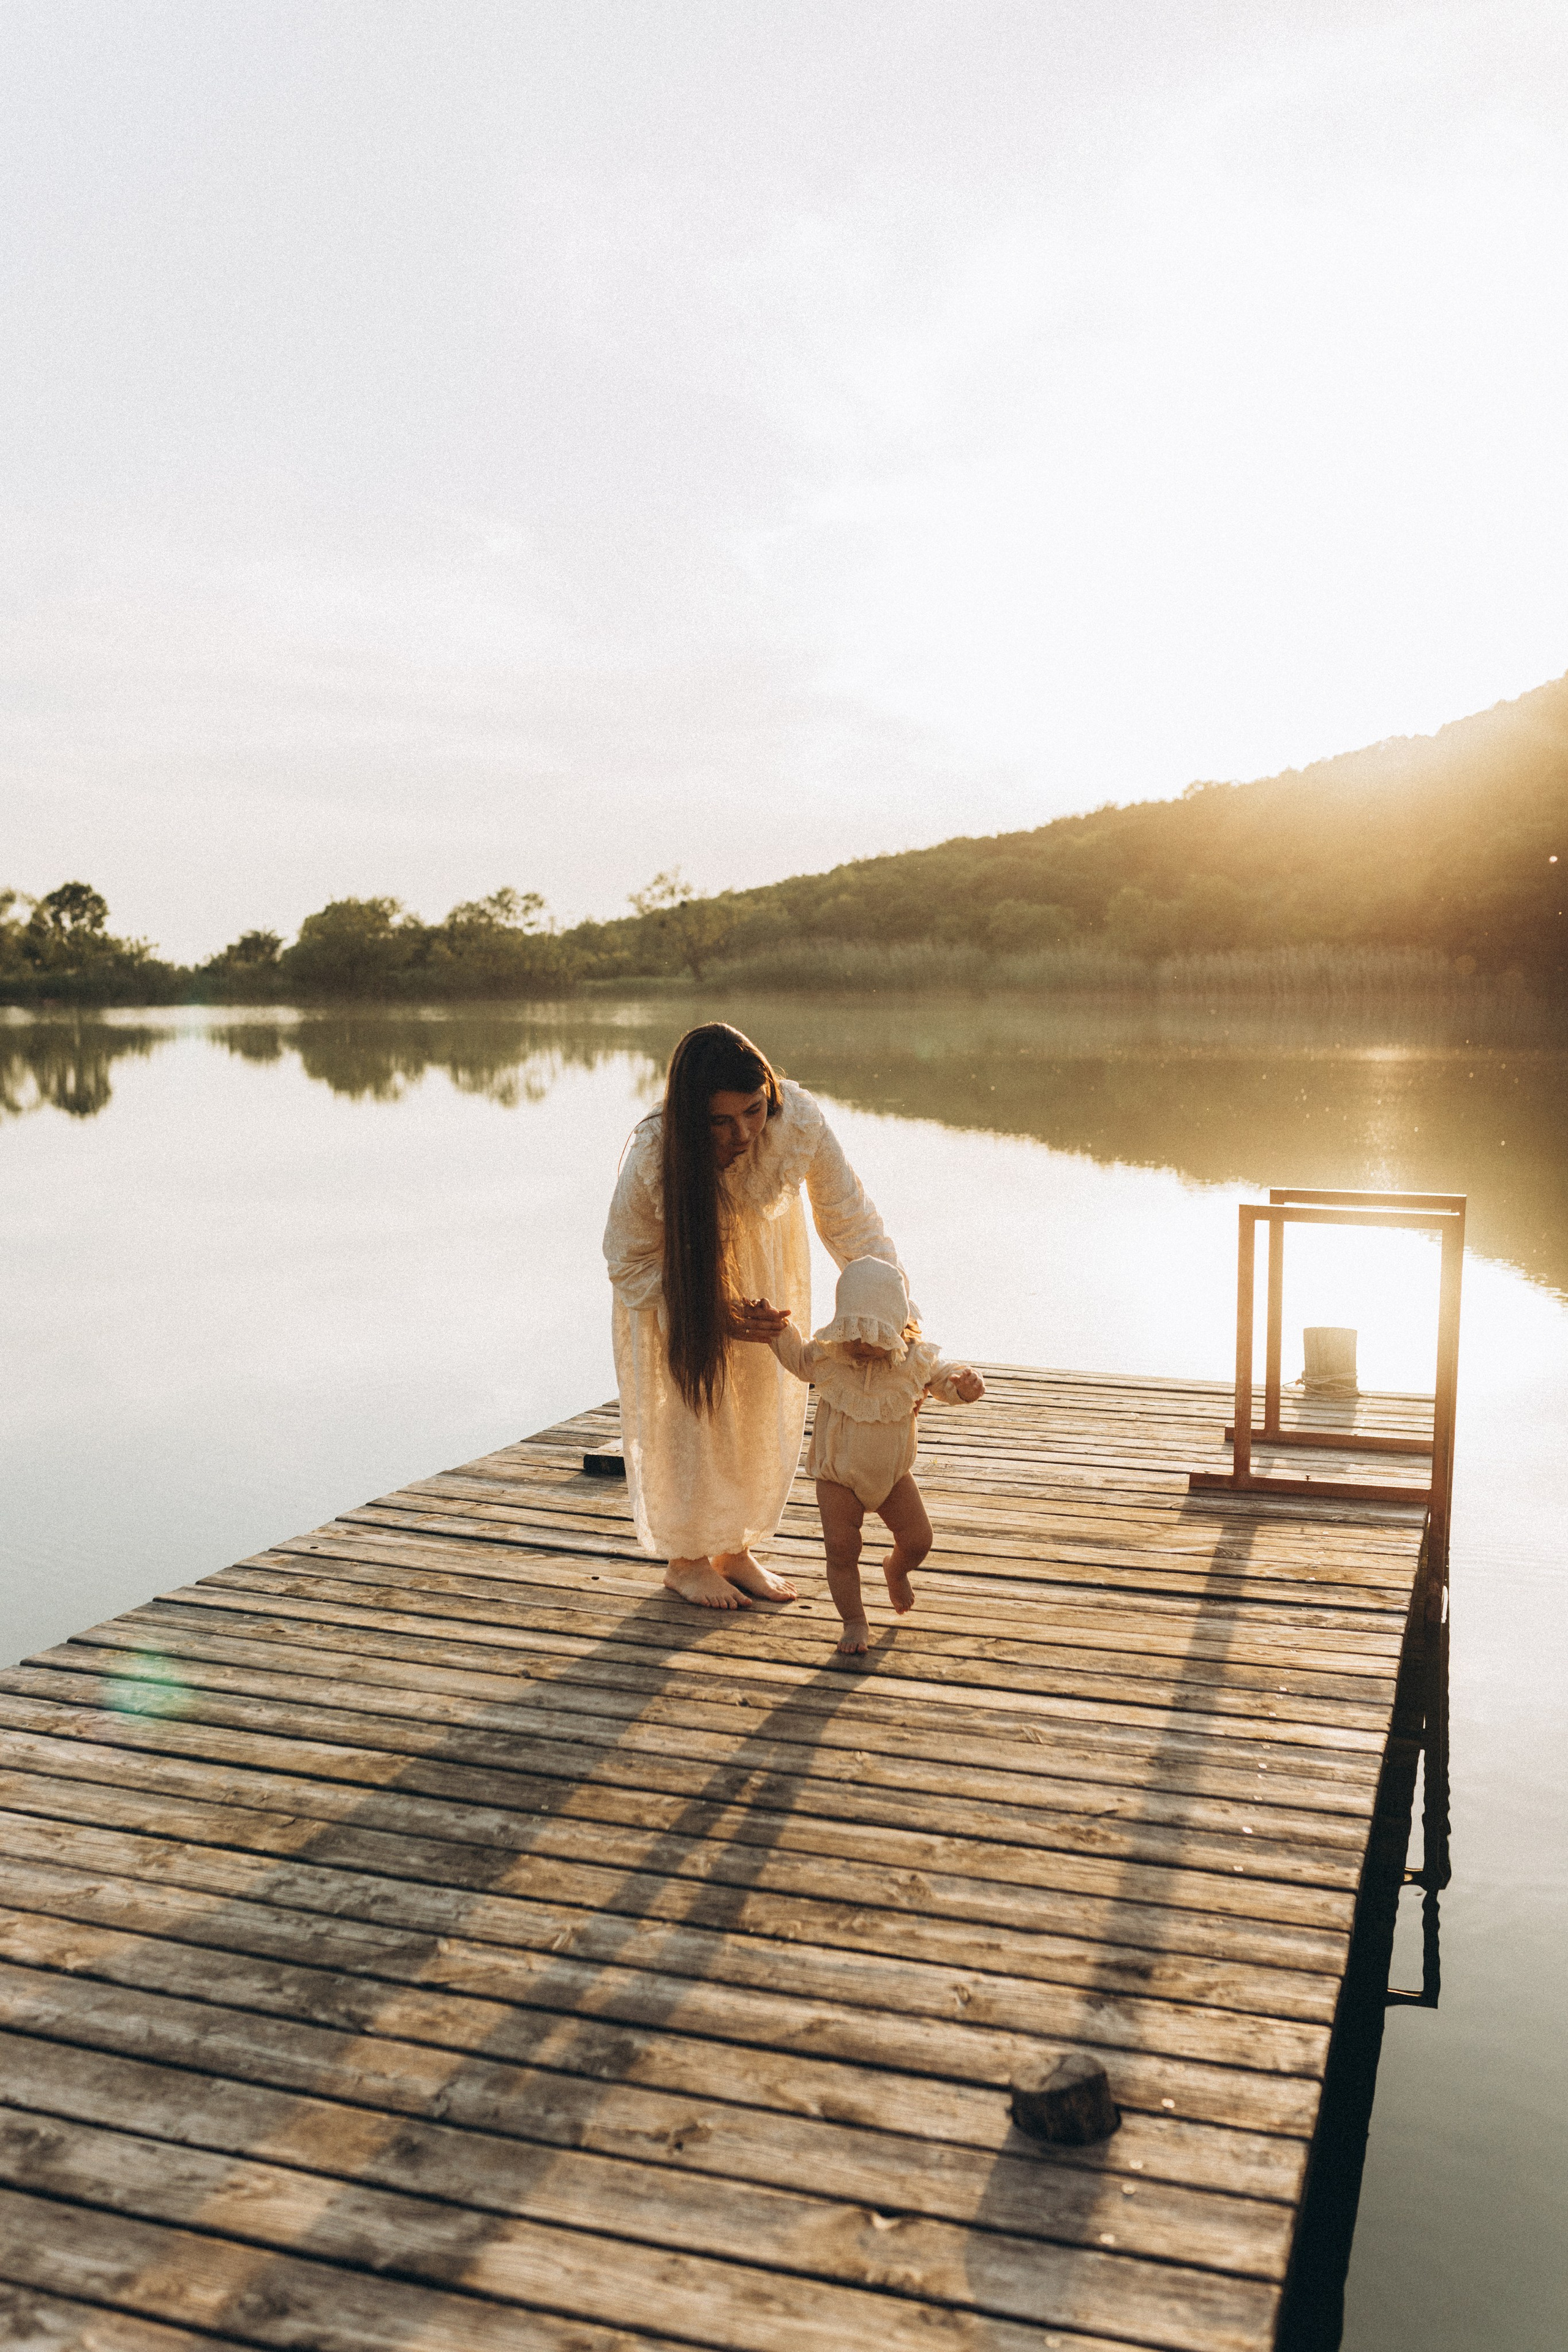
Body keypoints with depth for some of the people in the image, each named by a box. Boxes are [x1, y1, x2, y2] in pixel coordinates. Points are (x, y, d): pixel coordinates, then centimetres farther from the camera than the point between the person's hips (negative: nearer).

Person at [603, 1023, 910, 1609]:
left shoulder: (798, 1121, -36)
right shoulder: (651, 1158, -39)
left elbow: (850, 1219, -25)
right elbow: (629, 1263, -22)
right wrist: (714, 1311, -32)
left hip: (764, 1255, 3)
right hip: (675, 1267, -3)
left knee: (766, 1403, 8)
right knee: (688, 1404, -1)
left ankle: (736, 1550, 28)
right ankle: (686, 1559, 22)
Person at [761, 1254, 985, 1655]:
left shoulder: (916, 1359, -16)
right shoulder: (826, 1356, -16)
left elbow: (944, 1379, -1)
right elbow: (796, 1358, 5)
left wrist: (965, 1385, -24)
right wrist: (776, 1328, -10)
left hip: (893, 1473, 2)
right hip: (838, 1477, -2)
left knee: (917, 1540, 3)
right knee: (841, 1549, -9)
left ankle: (895, 1570, 39)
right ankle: (854, 1621, 10)